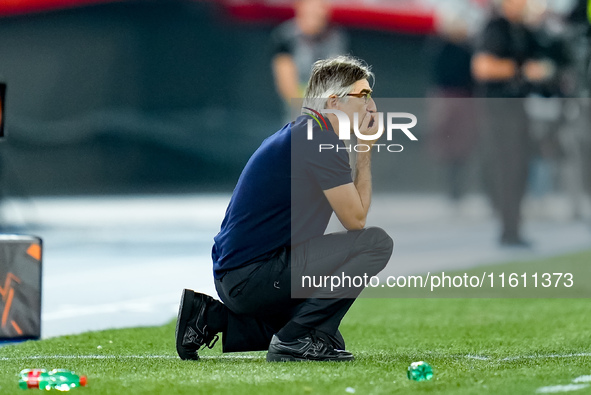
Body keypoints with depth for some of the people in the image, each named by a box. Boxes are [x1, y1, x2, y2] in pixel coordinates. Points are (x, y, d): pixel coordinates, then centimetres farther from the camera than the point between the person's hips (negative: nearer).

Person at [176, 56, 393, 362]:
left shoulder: (300, 133, 18)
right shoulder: (321, 142, -14)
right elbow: (355, 219, -9)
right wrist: (365, 152, -2)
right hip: (254, 275, -11)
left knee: (330, 338, 28)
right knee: (376, 243, -14)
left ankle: (212, 317, 15)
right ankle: (295, 338, -11)